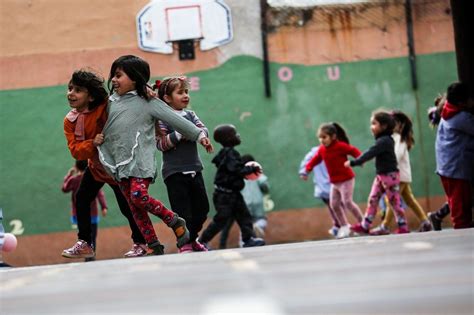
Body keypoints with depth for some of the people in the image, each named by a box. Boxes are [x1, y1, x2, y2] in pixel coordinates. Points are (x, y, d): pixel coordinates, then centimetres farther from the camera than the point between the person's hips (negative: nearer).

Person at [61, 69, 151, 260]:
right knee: (81, 200, 7)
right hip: (96, 166, 6)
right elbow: (75, 149, -20)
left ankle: (140, 243, 18)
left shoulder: (106, 108, -26)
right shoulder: (70, 120, -9)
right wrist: (92, 144, -39)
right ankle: (84, 244, 19)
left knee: (127, 206, -3)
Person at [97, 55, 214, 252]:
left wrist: (199, 135, -2)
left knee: (139, 196, -23)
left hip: (141, 160, -6)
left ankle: (175, 222, -3)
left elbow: (175, 119, 0)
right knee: (134, 207, 3)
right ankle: (153, 245, 9)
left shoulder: (147, 102, 1)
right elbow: (106, 132, 21)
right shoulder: (112, 102, 15)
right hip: (120, 164, 6)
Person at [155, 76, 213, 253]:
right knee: (181, 210, -5)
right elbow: (160, 144, -15)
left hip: (194, 169, 6)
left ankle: (192, 238, 30)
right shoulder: (162, 119, -7)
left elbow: (204, 129, 2)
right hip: (174, 172, -6)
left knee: (202, 207, 13)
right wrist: (179, 134, -23)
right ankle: (184, 244, 5)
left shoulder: (190, 115, 12)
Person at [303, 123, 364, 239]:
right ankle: (344, 226, 19)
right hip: (334, 181, 7)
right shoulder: (322, 149, 2)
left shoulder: (341, 146, -17)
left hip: (346, 179, -7)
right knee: (334, 204, 6)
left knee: (347, 202, -12)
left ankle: (362, 222, 4)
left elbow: (354, 150, -16)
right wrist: (307, 169, -6)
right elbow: (315, 159, 7)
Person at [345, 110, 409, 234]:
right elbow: (372, 154, 13)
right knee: (372, 200, 7)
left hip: (390, 176, -9)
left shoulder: (384, 141, -19)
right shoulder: (383, 140, 11)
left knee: (394, 202, -1)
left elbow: (370, 153, -25)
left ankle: (403, 227, 9)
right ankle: (364, 226, 8)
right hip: (380, 176, 9)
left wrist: (353, 163, -25)